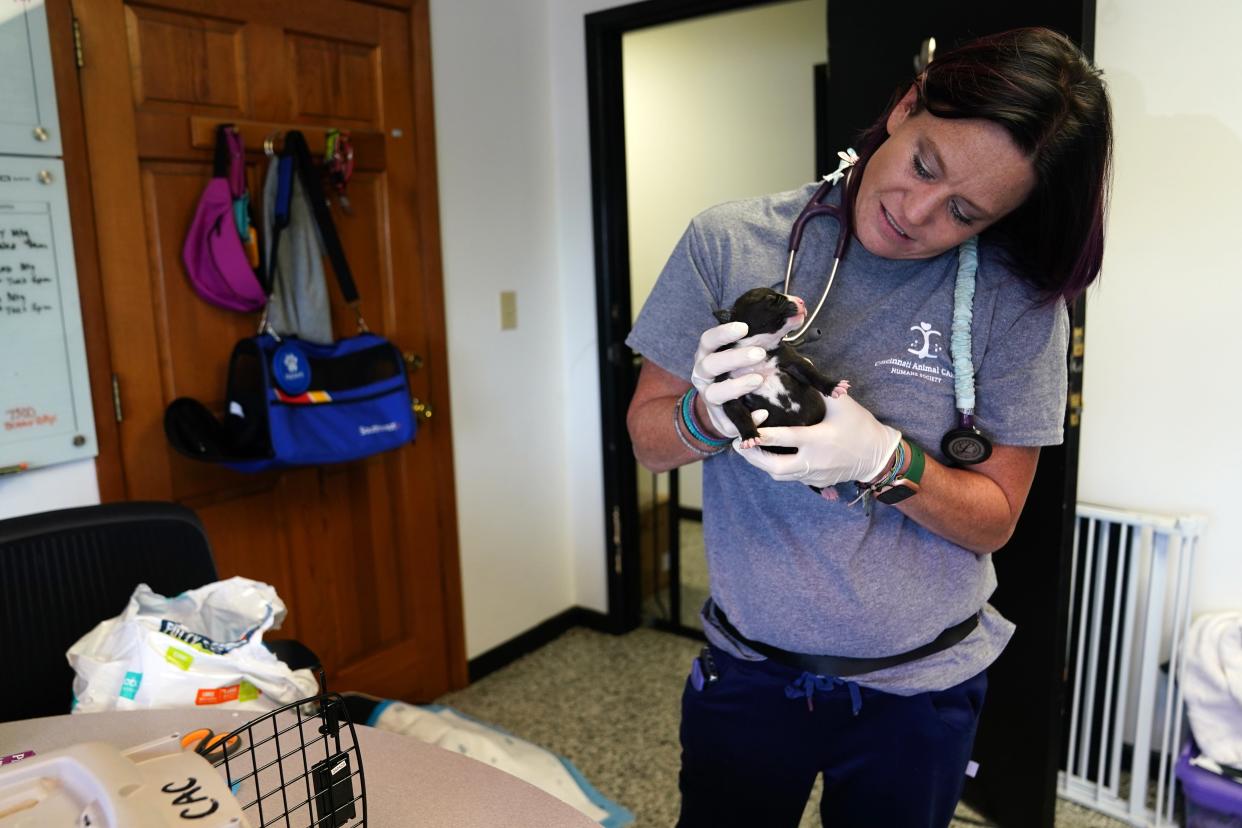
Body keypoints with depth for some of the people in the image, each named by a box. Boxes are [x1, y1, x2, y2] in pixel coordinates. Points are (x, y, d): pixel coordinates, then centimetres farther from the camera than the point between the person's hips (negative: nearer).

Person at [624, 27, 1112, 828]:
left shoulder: (1016, 302, -12)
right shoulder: (729, 243, -11)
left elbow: (993, 519, -7)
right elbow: (647, 435, -4)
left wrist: (882, 459, -26)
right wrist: (708, 416, -26)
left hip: (921, 691, 0)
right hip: (747, 666, 1)